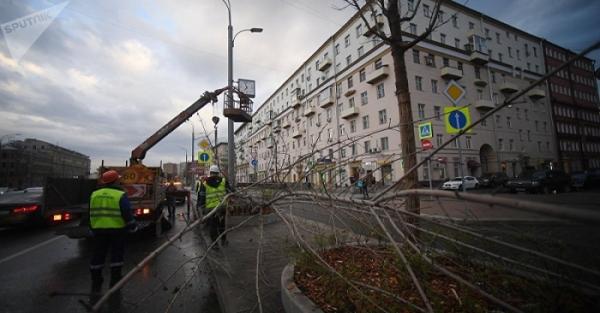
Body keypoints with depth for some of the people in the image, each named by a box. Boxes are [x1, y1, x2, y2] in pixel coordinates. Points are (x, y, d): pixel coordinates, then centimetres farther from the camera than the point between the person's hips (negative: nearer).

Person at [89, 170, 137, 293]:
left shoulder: (94, 194, 6)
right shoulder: (120, 195, -12)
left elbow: (92, 214, 12)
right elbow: (127, 214, -13)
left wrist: (93, 229, 22)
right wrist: (133, 227, -1)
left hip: (99, 229, 5)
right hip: (117, 229, -5)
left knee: (98, 255, 14)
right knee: (116, 255, 6)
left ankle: (95, 284, 22)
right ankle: (115, 282, 12)